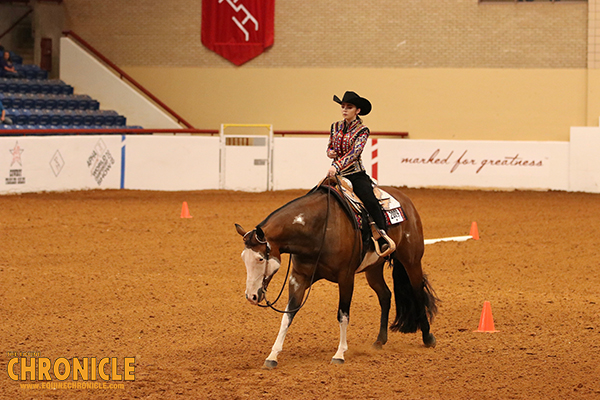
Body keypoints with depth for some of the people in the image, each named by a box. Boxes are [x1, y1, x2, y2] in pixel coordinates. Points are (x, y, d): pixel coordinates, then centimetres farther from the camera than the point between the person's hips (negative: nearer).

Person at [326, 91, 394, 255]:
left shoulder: (362, 130, -3)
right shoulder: (335, 127, 11)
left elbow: (354, 152, -16)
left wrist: (337, 166, -30)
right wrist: (330, 152, -3)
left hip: (356, 174, -5)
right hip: (337, 174, 5)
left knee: (370, 201, -26)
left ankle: (383, 240, -26)